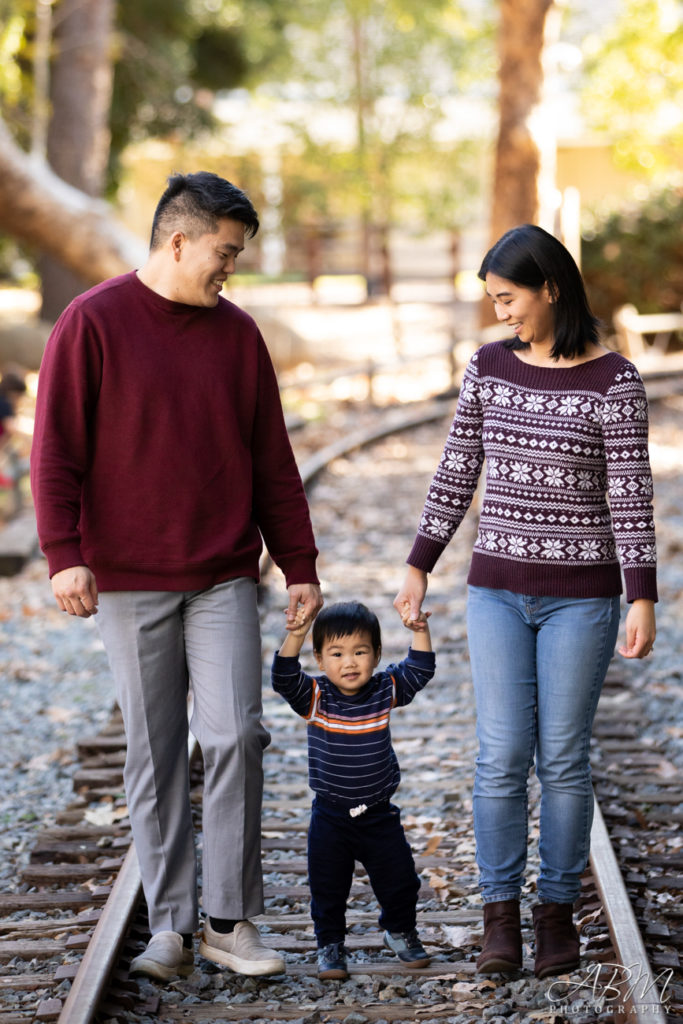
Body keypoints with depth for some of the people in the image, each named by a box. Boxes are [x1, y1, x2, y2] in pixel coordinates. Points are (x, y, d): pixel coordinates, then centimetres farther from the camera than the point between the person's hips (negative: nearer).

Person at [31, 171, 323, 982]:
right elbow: (55, 450, -6)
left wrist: (299, 566, 10)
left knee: (234, 738, -6)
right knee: (154, 756, 4)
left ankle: (231, 921, 5)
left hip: (224, 579, 3)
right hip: (129, 581, -3)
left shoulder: (237, 332, 9)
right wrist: (65, 553, -16)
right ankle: (170, 928, 14)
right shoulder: (93, 323, -4)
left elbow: (272, 460, 12)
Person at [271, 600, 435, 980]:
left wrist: (421, 630, -16)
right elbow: (284, 678, -25)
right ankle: (330, 945, 23)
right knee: (328, 889, 4)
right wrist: (296, 635, -37)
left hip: (379, 814, 2)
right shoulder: (315, 697, -11)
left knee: (400, 881, 10)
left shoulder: (385, 692, -3)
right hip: (330, 817, -2)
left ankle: (401, 932, 35)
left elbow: (419, 671, -4)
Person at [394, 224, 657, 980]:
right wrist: (418, 568, 6)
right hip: (498, 587, 3)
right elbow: (456, 473, 7)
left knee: (562, 758, 2)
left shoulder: (614, 381, -9)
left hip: (581, 595, -2)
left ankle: (557, 911, 17)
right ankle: (500, 916, 9)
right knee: (501, 756, -2)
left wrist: (643, 600, -15)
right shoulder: (489, 368, 2)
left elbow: (631, 495, -10)